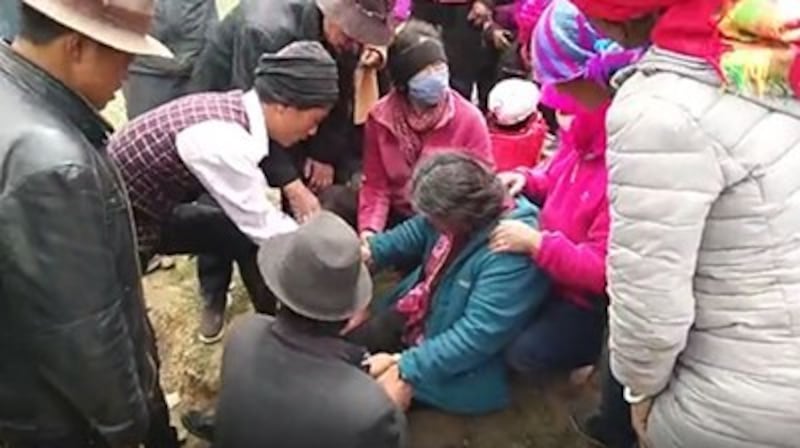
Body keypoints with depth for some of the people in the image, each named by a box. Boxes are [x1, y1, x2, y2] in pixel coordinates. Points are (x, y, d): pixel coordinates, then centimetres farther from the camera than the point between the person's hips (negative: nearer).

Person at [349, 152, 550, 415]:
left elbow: (476, 336, -34)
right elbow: (415, 233, 11)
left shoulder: (511, 253, -35)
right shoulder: (458, 211, -11)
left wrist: (405, 366, -32)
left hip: (453, 363, -7)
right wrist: (370, 251, -3)